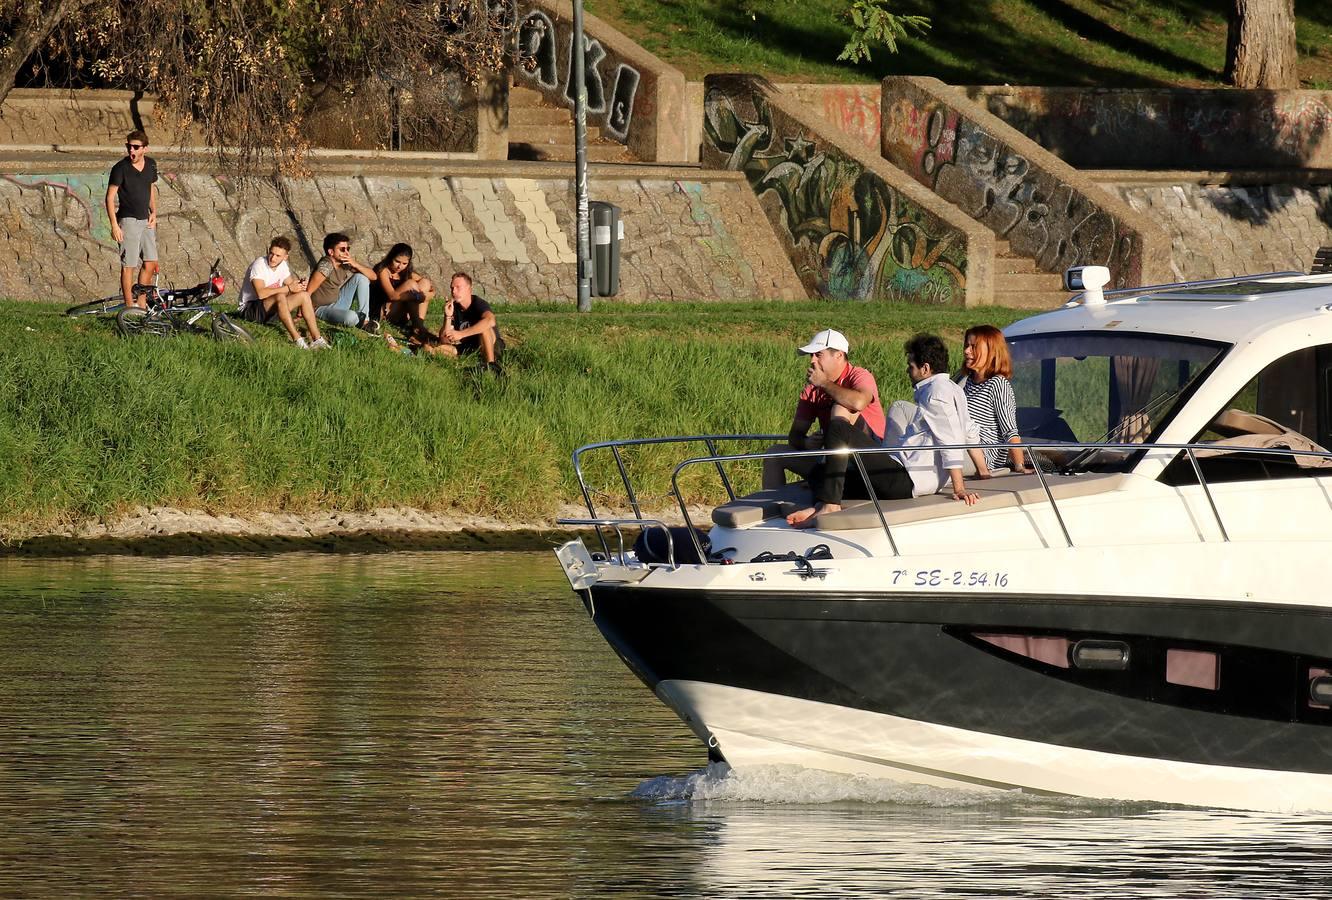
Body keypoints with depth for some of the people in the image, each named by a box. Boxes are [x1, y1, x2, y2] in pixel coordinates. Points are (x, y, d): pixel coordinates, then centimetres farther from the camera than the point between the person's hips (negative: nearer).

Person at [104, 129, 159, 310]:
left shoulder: (151, 165, 6)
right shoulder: (121, 168, -12)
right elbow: (110, 196, -11)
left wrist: (153, 212, 7)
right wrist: (114, 225, -17)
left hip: (146, 220, 6)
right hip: (128, 220, -6)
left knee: (150, 264, 5)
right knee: (128, 266, -4)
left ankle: (141, 303, 14)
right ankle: (130, 307, -1)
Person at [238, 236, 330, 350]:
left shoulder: (282, 265, 4)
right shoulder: (259, 265, -20)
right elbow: (261, 293, -32)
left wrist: (299, 286, -14)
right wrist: (288, 288, -29)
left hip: (271, 309, 8)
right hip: (250, 309, -8)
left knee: (304, 295, -8)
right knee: (280, 297, -35)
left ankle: (317, 339, -14)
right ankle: (297, 340, -41)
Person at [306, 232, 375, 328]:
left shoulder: (345, 265, -3)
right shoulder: (326, 265, -23)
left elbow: (373, 276, -1)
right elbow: (308, 292, -25)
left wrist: (355, 265, -18)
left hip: (337, 302, 7)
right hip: (323, 309, -7)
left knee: (361, 278, -4)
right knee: (351, 317, -34)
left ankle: (364, 319, 0)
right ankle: (360, 318, 5)